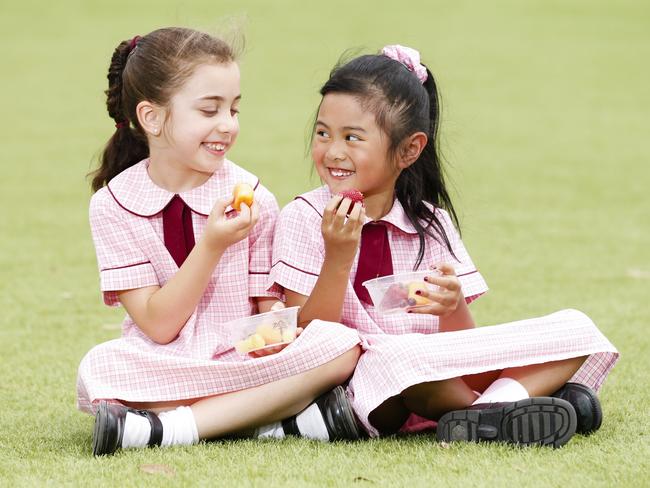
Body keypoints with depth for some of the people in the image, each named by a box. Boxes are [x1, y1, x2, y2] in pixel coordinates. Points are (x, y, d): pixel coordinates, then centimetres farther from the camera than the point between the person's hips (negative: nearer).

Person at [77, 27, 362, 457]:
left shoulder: (253, 200, 0)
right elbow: (157, 325, -8)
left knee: (340, 345, -26)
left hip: (246, 361, 2)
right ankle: (284, 418, -28)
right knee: (98, 370, -34)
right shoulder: (114, 205, -3)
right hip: (162, 369, -2)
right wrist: (212, 246, -21)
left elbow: (270, 308, 4)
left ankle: (164, 428, -27)